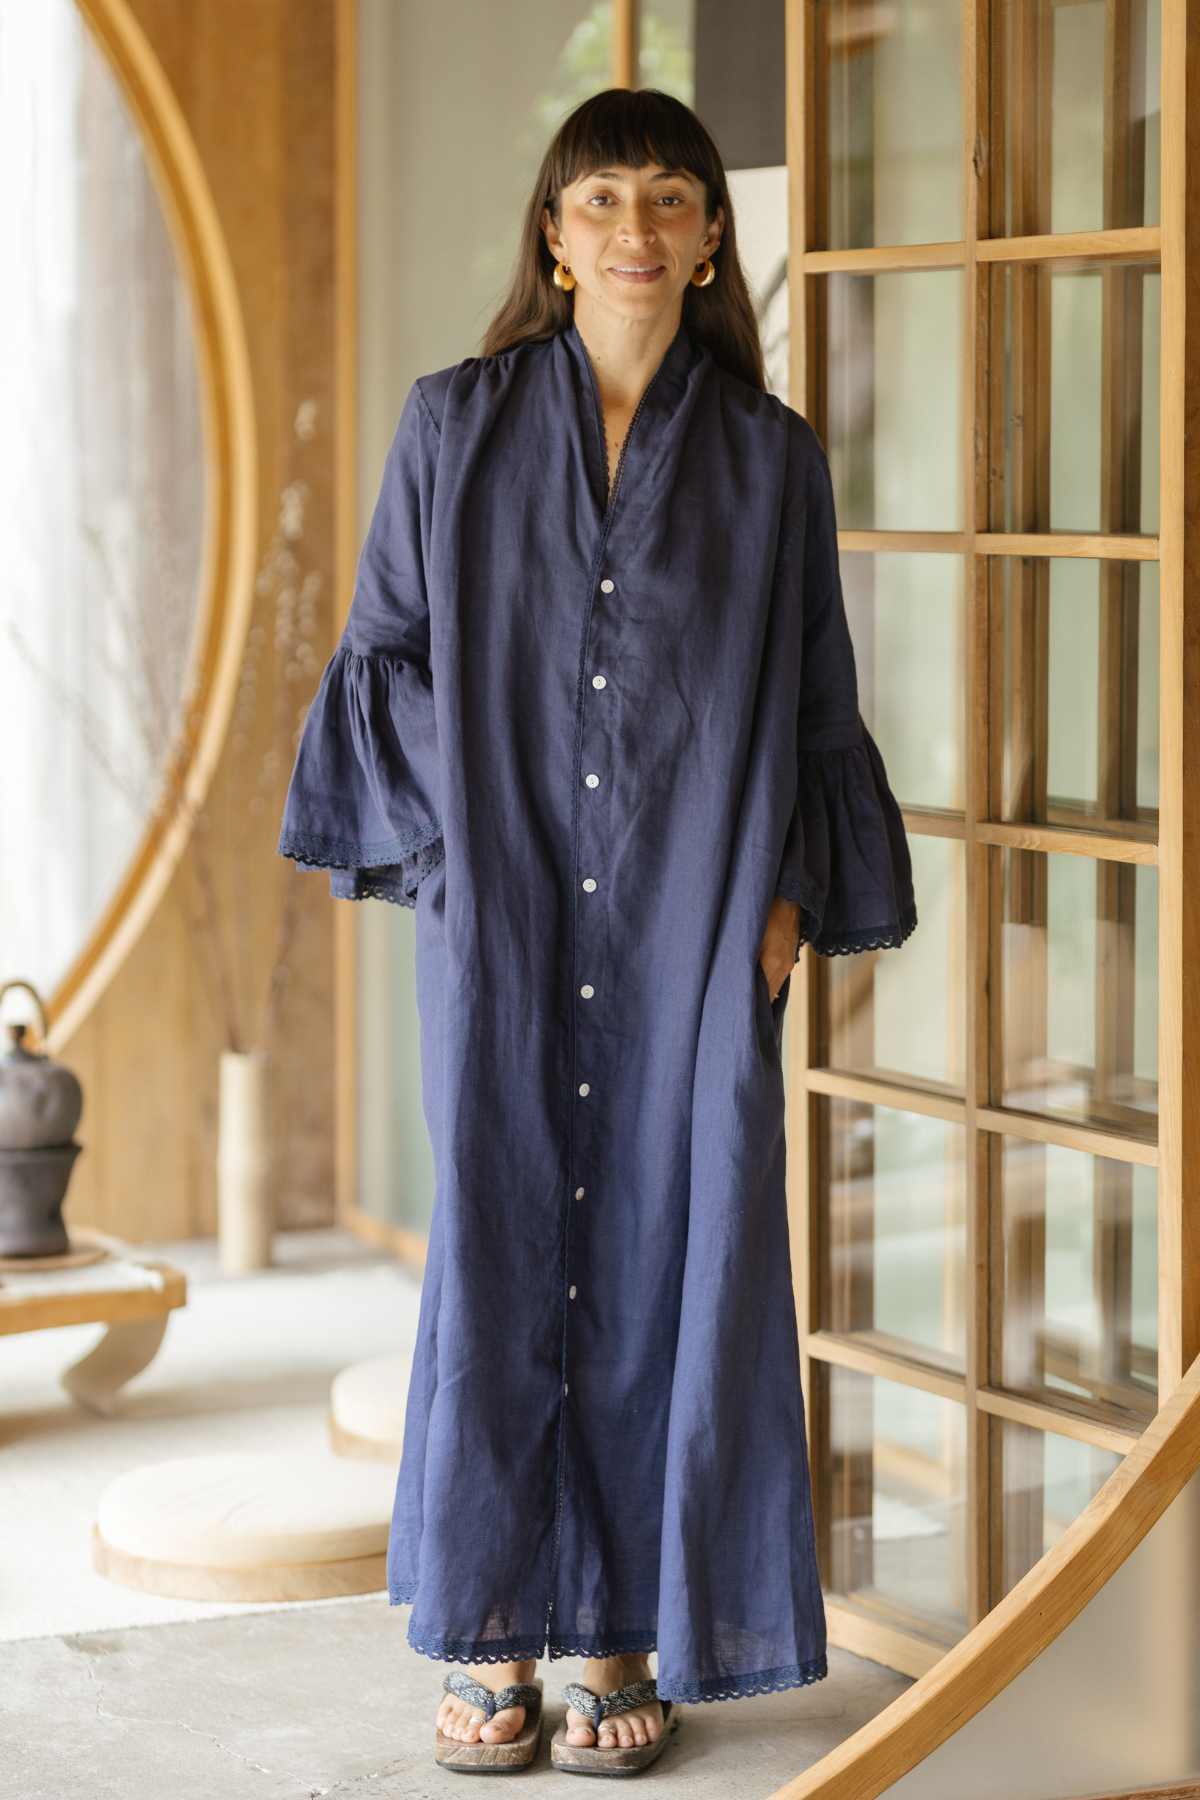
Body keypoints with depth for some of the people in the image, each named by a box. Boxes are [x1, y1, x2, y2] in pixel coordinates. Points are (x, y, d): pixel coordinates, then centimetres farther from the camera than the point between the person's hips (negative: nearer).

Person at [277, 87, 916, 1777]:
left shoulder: (774, 457, 4)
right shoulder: (454, 426, 3)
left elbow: (816, 704, 6)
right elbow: (383, 654, 7)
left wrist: (788, 896, -4)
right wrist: (430, 846, -5)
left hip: (692, 925, 1)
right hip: (505, 918, 0)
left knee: (670, 1253, 1)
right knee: (502, 1249, 0)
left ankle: (628, 1638, 12)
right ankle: (495, 1633, 11)